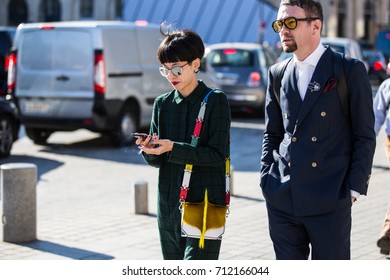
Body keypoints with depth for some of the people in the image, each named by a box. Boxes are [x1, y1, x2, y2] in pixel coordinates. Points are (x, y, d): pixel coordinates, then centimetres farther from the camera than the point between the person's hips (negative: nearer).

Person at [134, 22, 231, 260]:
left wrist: (173, 149, -23)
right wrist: (149, 151, -14)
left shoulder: (215, 101, -5)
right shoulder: (163, 104, 10)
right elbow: (157, 161, 10)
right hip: (168, 204, 6)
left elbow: (217, 155, -13)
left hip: (204, 204, -6)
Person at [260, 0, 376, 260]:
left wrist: (354, 188, -8)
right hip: (282, 201, 4)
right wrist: (267, 179, 7)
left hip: (329, 203, -4)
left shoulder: (350, 70, -3)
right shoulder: (278, 74, 11)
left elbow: (365, 136, -2)